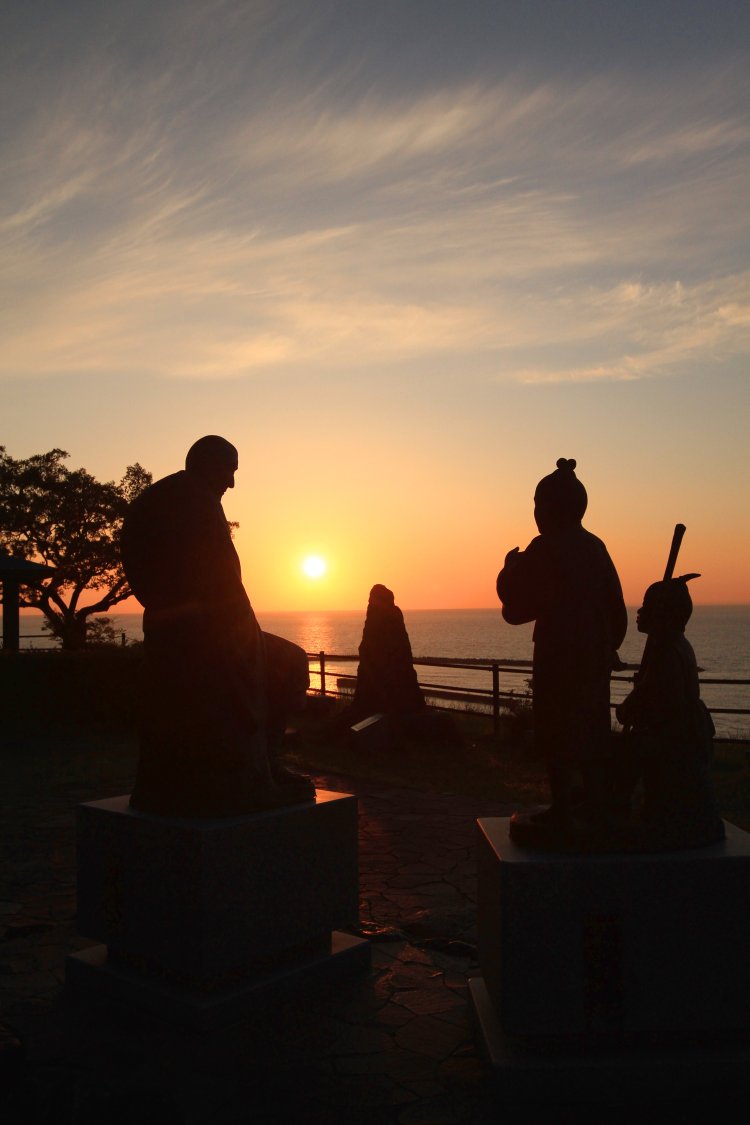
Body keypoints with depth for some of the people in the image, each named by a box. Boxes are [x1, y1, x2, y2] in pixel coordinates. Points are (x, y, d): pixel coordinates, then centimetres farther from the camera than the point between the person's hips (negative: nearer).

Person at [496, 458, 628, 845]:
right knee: (592, 727, 15)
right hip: (597, 653, 8)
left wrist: (511, 566, 7)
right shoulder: (595, 546, 9)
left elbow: (516, 603, -9)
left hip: (559, 654, -7)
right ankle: (597, 805, 23)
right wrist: (609, 646, 24)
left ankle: (562, 814, -1)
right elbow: (616, 606, 14)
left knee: (556, 734, -2)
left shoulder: (545, 548, -13)